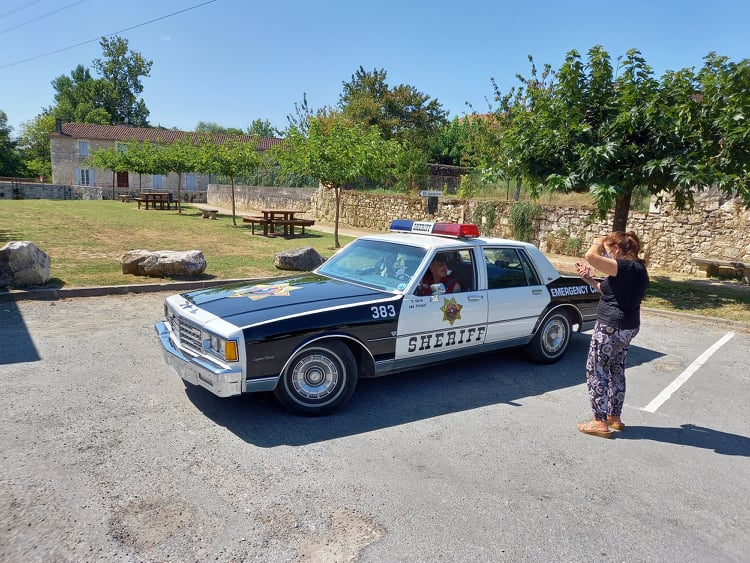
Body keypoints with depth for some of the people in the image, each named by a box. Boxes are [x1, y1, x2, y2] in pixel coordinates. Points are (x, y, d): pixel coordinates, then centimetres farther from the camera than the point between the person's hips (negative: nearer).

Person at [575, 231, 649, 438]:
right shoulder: (637, 268, 10)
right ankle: (614, 417, 29)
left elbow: (591, 256, -31)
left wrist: (598, 243, -10)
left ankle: (600, 422, 5)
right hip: (627, 327, 10)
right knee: (616, 370, 18)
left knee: (596, 370, 0)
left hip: (611, 328, -10)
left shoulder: (625, 267, -20)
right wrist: (590, 280, 9)